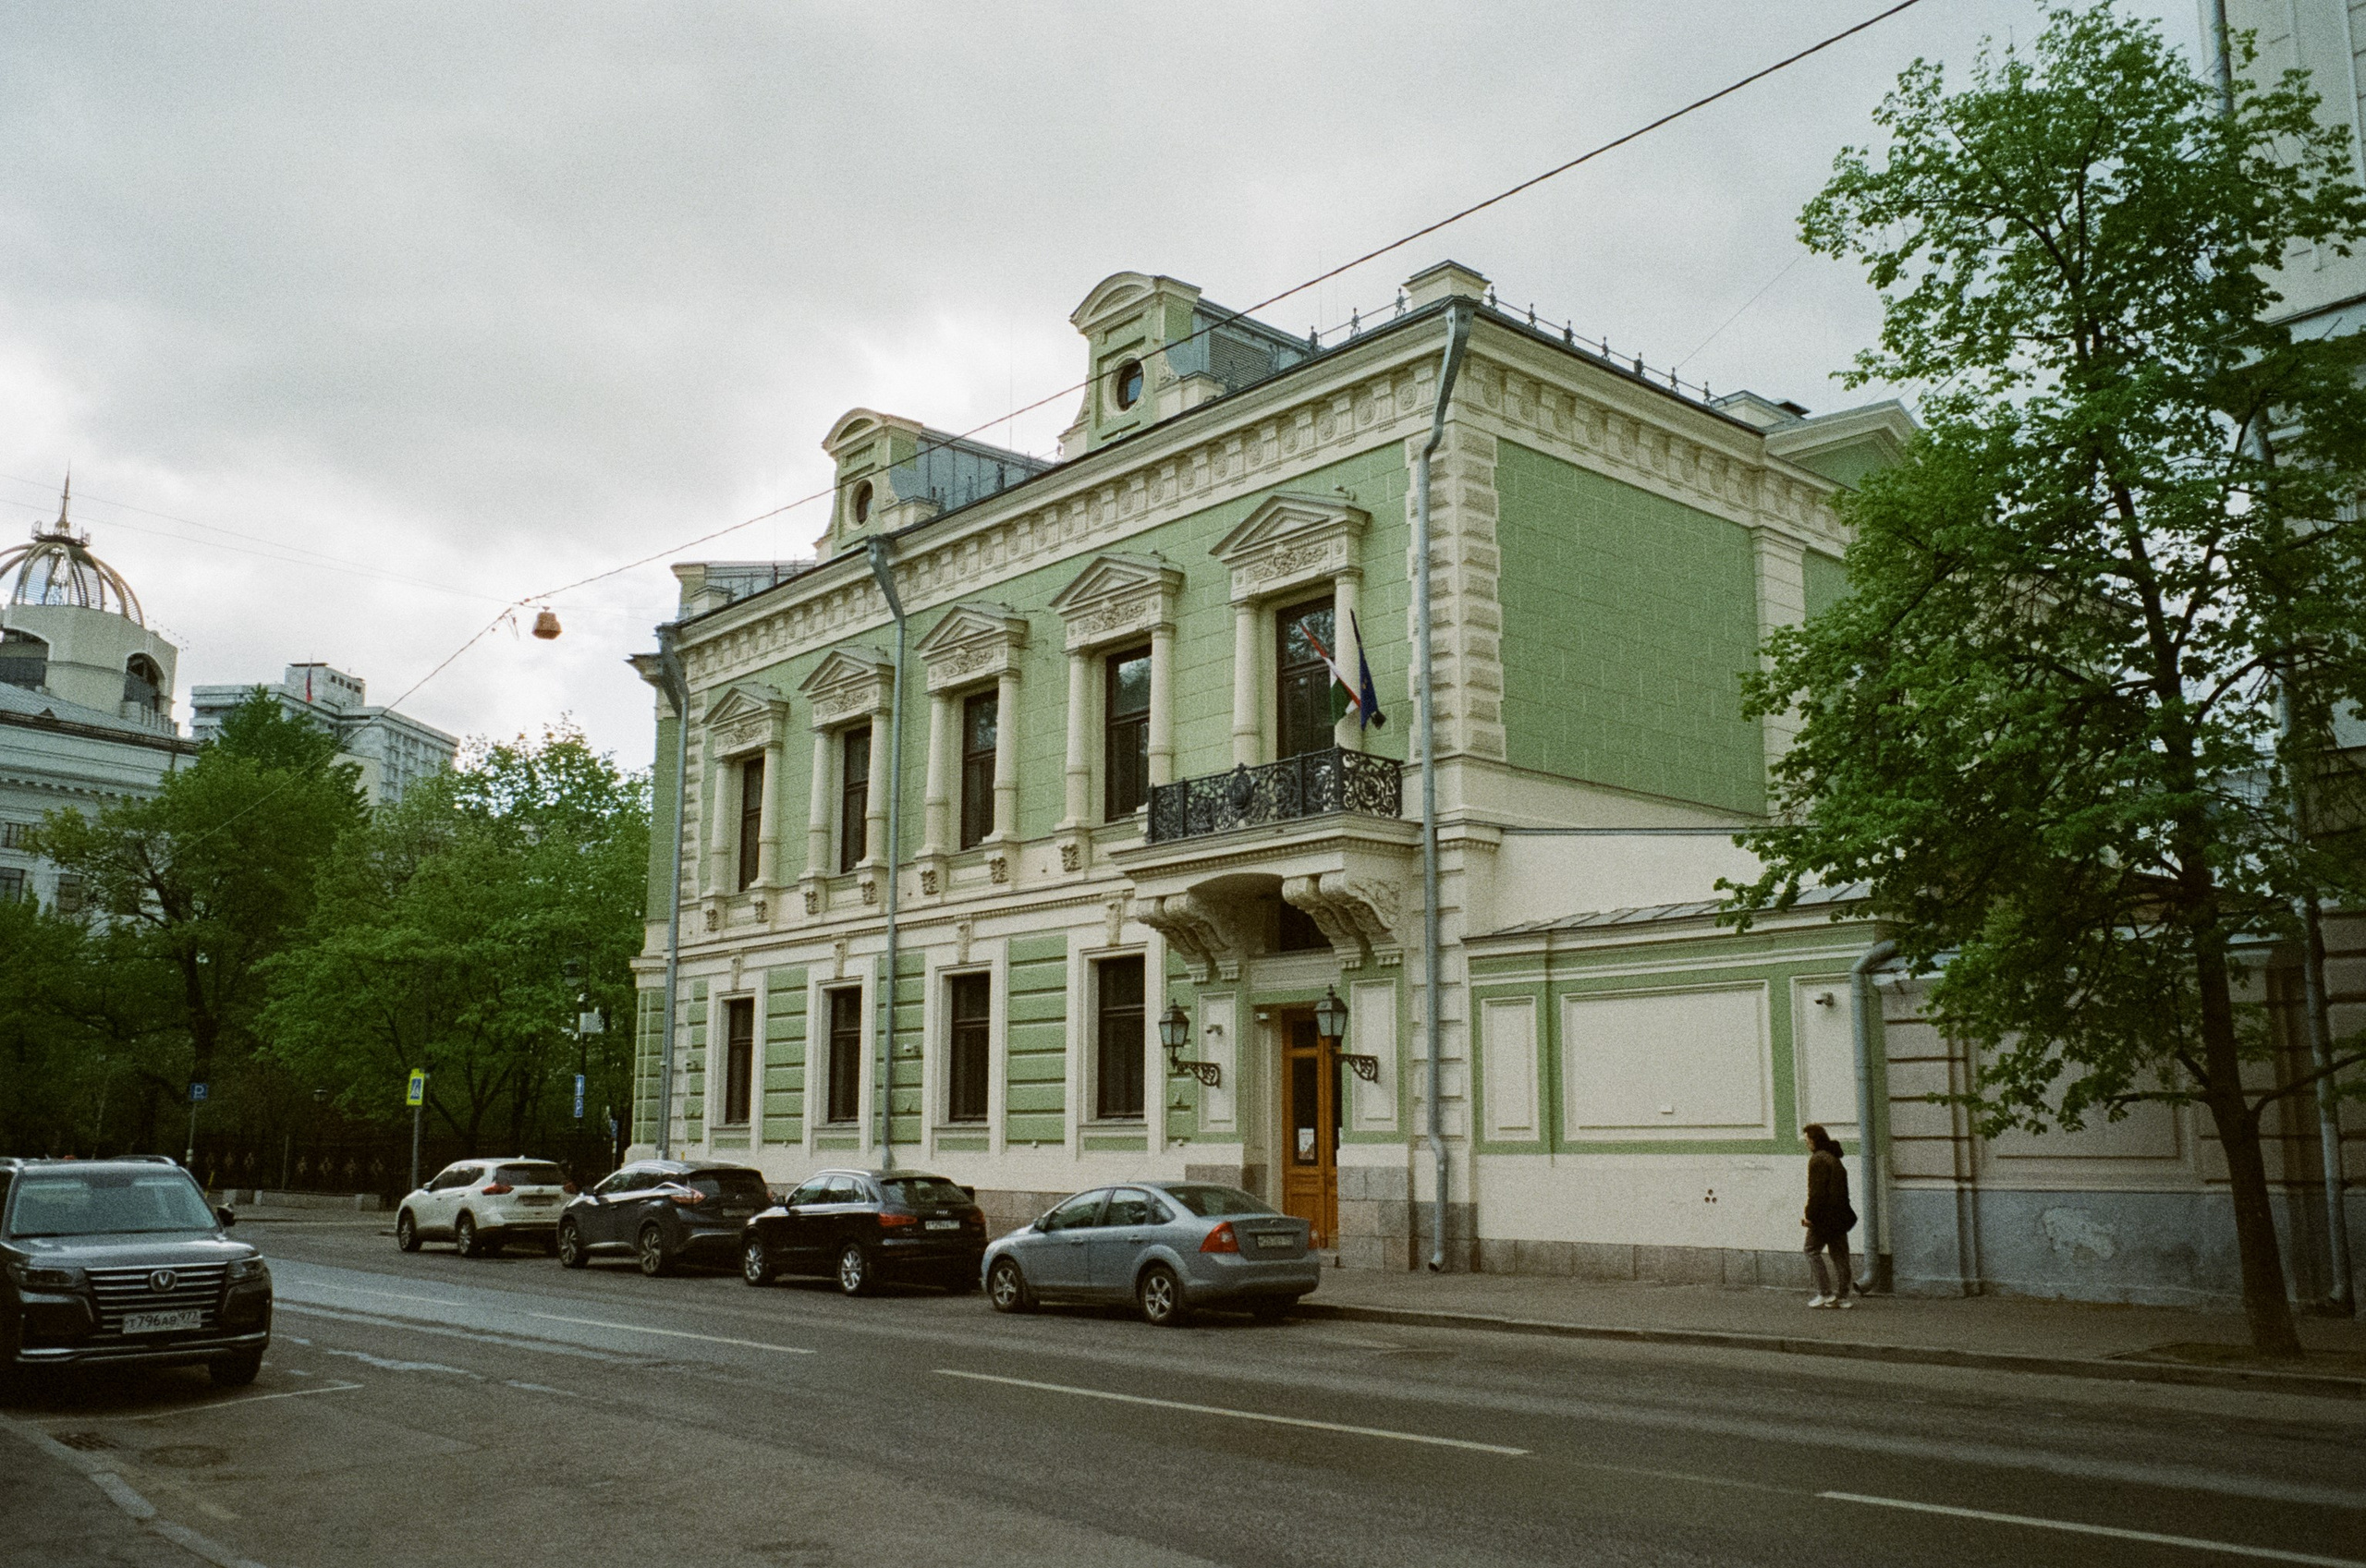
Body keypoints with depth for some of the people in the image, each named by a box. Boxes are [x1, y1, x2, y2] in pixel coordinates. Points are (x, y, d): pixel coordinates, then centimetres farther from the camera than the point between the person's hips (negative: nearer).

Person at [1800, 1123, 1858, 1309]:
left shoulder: (1818, 1159, -13)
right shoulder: (1835, 1159, 16)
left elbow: (1816, 1191, -19)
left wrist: (1810, 1215, -15)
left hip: (1824, 1216, -9)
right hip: (1840, 1215, 9)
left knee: (1813, 1251, 1)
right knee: (1839, 1254, 10)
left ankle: (1825, 1294, -4)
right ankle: (1842, 1296, 11)